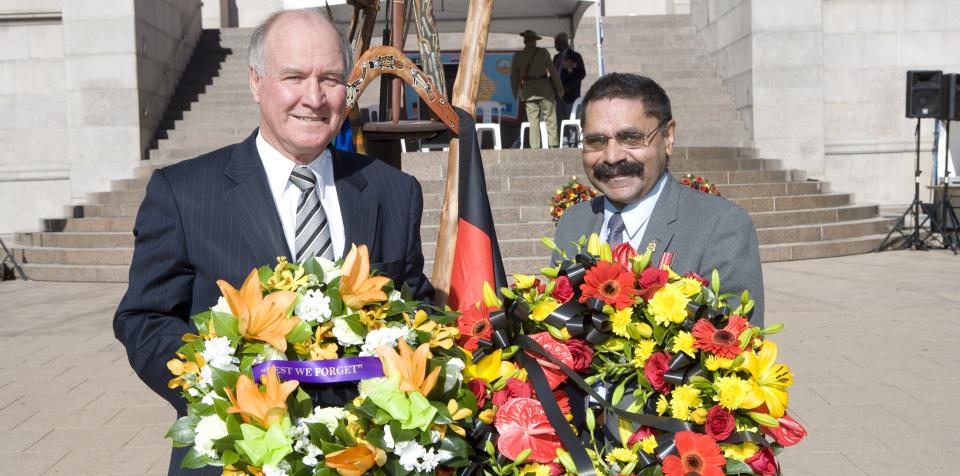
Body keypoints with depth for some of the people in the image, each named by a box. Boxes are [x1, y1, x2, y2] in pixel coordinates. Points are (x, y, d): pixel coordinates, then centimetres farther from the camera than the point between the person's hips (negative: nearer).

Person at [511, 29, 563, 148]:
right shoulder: (543, 52, -2)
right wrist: (560, 89, 5)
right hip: (544, 88, -2)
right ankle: (553, 145, -1)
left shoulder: (517, 56, 4)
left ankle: (535, 147, 0)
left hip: (528, 90, 2)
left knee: (533, 121, 4)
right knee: (550, 119, 3)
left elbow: (514, 76, 8)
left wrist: (516, 93, 18)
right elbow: (553, 71, -2)